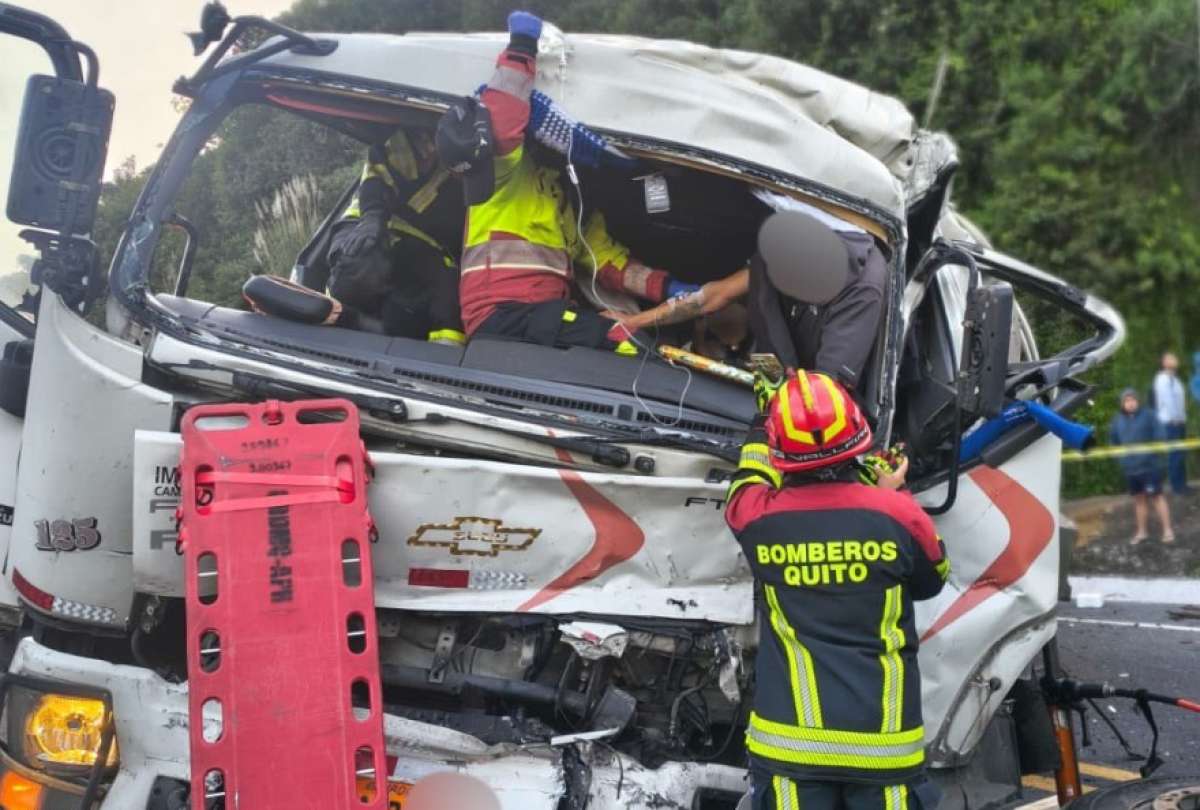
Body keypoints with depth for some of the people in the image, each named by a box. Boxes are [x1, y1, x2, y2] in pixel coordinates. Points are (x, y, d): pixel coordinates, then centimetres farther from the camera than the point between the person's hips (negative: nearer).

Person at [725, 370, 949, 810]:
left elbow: (746, 486, 21)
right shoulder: (897, 513, -9)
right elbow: (931, 580, 12)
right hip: (883, 741, -1)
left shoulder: (760, 519, -6)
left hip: (789, 739, 1)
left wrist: (763, 418, 35)